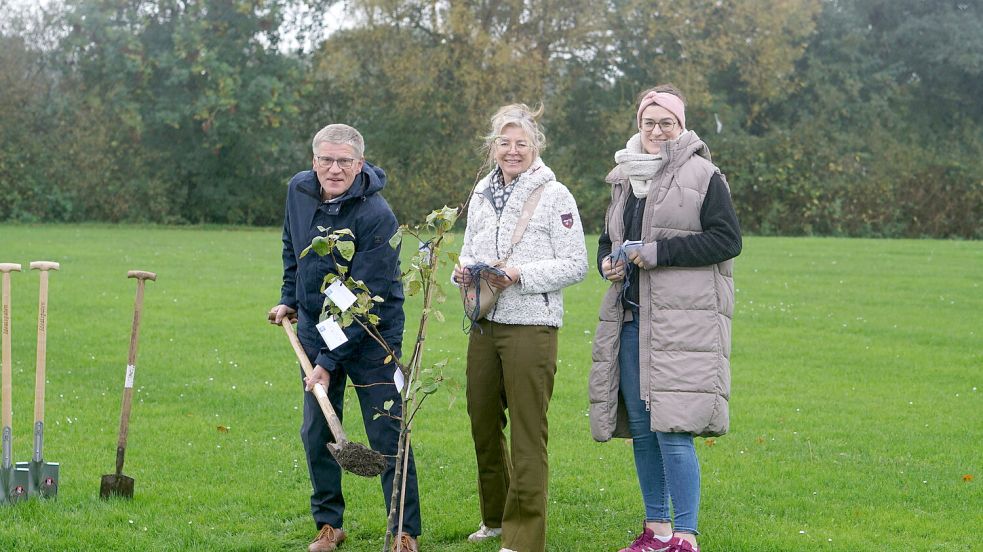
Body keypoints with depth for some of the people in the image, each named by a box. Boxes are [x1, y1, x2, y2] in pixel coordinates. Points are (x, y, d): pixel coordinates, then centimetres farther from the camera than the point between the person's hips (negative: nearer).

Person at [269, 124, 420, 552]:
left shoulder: (376, 217, -24)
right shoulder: (298, 190, -2)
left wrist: (330, 360, -25)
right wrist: (289, 298, 16)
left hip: (370, 337, -6)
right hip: (314, 329, 6)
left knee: (387, 436, -4)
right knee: (316, 433, 9)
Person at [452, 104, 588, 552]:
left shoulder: (554, 195, -4)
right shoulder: (482, 195, 14)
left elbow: (576, 264, -7)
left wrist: (521, 274, -19)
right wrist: (463, 272, 1)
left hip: (531, 325, -6)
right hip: (484, 322, 7)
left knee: (528, 430, -5)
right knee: (482, 422, 13)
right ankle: (496, 516, 30)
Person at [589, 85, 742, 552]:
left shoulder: (703, 176, -2)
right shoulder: (625, 179, 17)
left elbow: (727, 239, -9)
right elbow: (608, 240, 27)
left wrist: (659, 252, -15)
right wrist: (608, 262, 3)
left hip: (684, 320, -7)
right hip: (631, 317, 7)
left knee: (672, 429, -12)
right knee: (640, 427, 10)